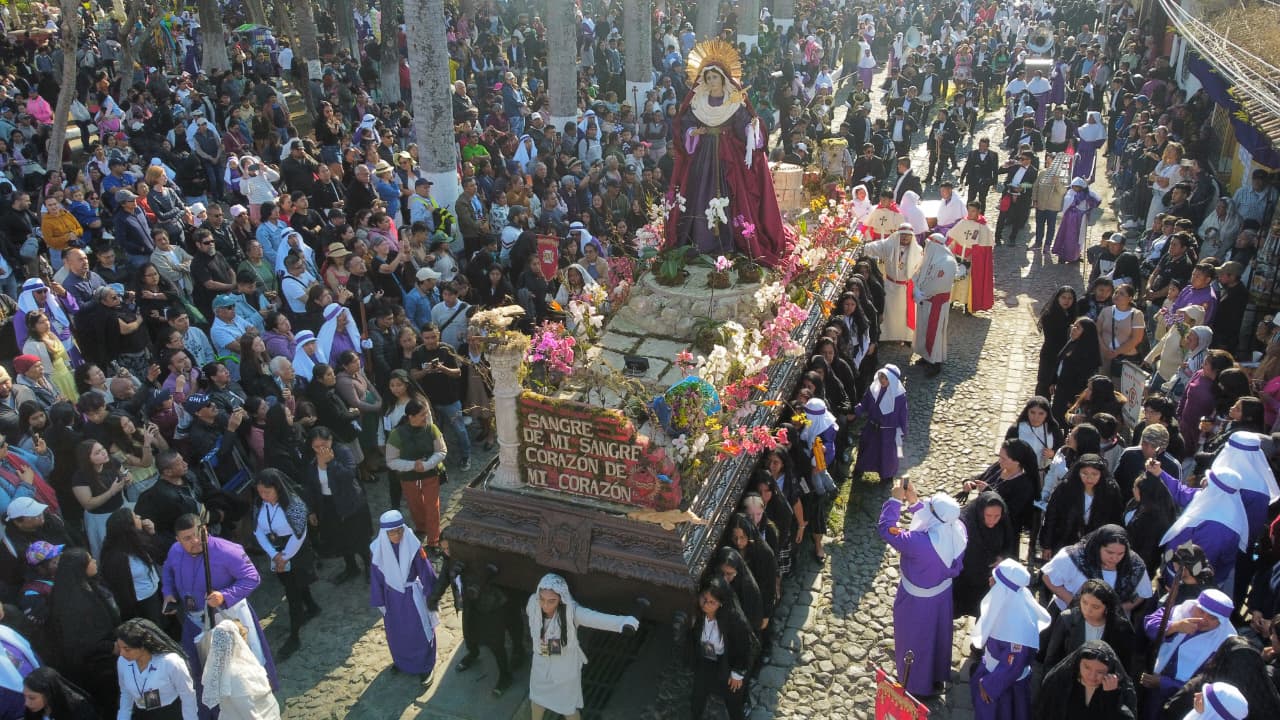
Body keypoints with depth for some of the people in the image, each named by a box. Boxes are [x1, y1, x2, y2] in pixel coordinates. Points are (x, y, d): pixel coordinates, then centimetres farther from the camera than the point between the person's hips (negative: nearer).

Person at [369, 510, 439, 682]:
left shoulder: (413, 545, -25)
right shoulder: (377, 548, -19)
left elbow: (425, 571, -13)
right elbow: (376, 576, -4)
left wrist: (431, 595, -5)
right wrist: (379, 601, 4)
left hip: (413, 595, -2)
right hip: (392, 596, 2)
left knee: (420, 633, 12)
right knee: (396, 634, 23)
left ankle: (425, 667, 36)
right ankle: (401, 662, 50)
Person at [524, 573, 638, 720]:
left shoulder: (571, 611, -37)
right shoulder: (533, 604, -26)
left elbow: (596, 618, -56)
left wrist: (623, 621, -74)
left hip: (566, 670, -3)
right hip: (541, 666, 3)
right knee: (537, 699, 31)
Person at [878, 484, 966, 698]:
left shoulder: (919, 543, -42)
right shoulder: (958, 530, -24)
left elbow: (886, 528, -29)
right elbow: (936, 523, -3)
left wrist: (895, 500, -18)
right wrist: (914, 502, -9)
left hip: (918, 600, -5)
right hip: (943, 592, 6)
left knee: (914, 641, 21)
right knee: (937, 635, 30)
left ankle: (916, 687, 45)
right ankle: (937, 677, 55)